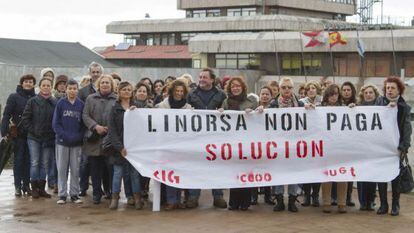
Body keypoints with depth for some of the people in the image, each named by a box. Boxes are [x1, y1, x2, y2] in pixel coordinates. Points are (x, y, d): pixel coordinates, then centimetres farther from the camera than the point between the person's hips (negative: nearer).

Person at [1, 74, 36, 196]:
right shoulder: (14, 97, -1)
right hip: (18, 134, -2)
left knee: (28, 160, 5)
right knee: (18, 160, 2)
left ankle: (26, 185, 14)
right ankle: (18, 186, 6)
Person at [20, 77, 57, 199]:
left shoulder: (55, 102, 2)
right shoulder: (32, 101, -1)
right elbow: (25, 119, -1)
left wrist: (54, 133, -4)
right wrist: (33, 130, -7)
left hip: (49, 138, 2)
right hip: (34, 138, -2)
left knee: (44, 164, 7)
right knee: (35, 163, -1)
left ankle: (41, 188, 14)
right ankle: (34, 188, 6)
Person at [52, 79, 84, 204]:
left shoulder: (81, 104, 3)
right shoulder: (61, 103, -1)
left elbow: (84, 124, 5)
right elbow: (56, 123, -3)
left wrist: (79, 136, -10)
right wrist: (63, 135, -14)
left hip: (77, 143, 1)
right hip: (62, 142, -1)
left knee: (75, 170, 5)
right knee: (62, 169, 3)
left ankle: (74, 194, 13)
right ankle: (62, 194, 9)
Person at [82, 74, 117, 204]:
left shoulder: (117, 100, 6)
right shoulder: (91, 99, 10)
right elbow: (85, 115, 3)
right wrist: (95, 126, -11)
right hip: (95, 140, 1)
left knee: (111, 168, 1)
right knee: (95, 168, 3)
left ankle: (109, 190, 16)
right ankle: (96, 193, 11)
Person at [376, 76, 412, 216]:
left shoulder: (404, 107, 2)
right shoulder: (380, 101, 7)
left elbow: (407, 129, 0)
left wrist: (404, 147, -8)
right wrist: (387, 107, -17)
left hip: (396, 145, -1)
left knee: (395, 176, 6)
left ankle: (395, 205, 15)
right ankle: (383, 204, 11)